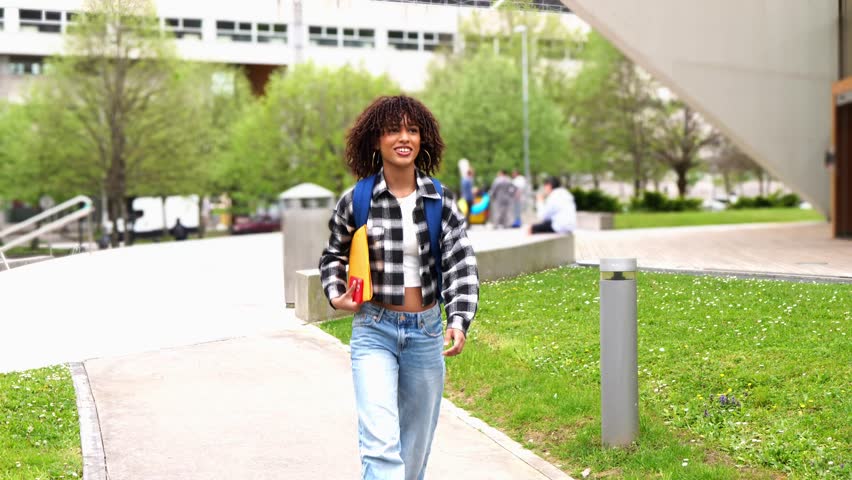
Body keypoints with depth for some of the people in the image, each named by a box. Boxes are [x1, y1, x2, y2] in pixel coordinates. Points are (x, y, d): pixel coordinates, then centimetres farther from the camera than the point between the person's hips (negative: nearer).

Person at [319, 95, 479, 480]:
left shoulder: (441, 201, -1)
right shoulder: (356, 201, -3)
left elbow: (461, 263, -7)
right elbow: (334, 254, 15)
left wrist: (459, 321, -21)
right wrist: (335, 294, -2)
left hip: (426, 333, 2)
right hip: (374, 331, -2)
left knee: (415, 448, 14)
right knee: (380, 443, -16)